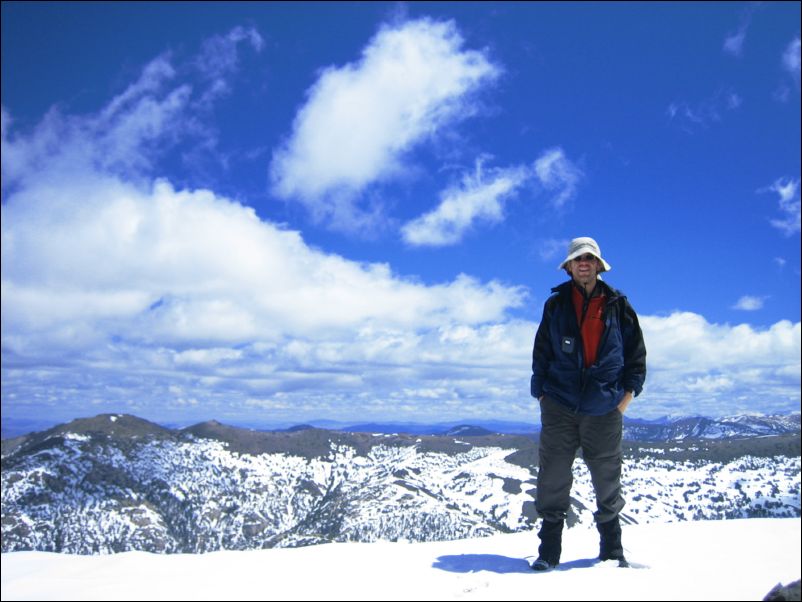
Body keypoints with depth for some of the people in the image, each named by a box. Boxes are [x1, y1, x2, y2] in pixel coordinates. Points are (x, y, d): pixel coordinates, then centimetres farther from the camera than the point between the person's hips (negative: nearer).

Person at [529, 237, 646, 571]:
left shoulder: (618, 306, 6)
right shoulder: (556, 305, 7)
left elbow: (636, 354, 10)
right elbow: (541, 353, 10)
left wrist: (628, 394, 1)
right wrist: (542, 394, 2)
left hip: (604, 409, 0)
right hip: (559, 407, 0)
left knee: (608, 478, 7)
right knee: (553, 476, -1)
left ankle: (612, 549, 21)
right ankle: (549, 549, 9)